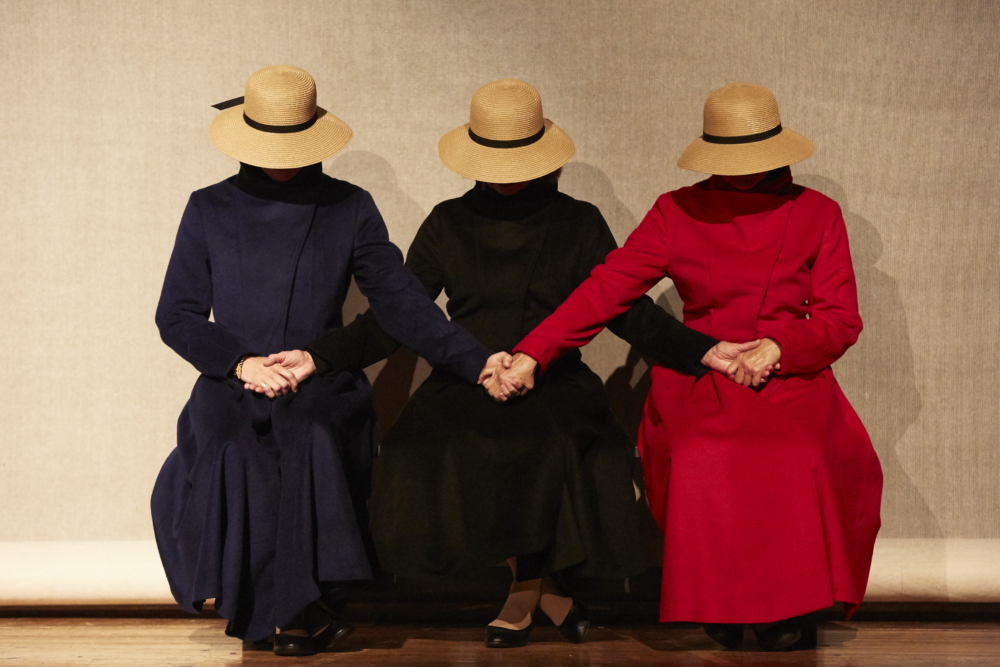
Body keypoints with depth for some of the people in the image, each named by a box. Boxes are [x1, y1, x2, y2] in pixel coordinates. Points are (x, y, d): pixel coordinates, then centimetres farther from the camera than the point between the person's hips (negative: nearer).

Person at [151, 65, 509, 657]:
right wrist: (242, 363, -8)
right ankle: (306, 611, -3)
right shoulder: (210, 210, 12)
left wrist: (476, 362, -8)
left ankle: (295, 607, -9)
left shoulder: (349, 209, 10)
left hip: (324, 387, -1)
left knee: (309, 438, -30)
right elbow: (176, 315, 9)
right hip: (231, 387, 1)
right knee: (231, 454, -26)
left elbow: (401, 303, 4)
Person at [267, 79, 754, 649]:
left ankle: (527, 590, -5)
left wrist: (704, 350, -8)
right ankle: (548, 586, -7)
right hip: (466, 390, 2)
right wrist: (317, 357, -3)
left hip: (556, 389, -2)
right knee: (420, 460, -30)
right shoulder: (449, 224, 12)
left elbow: (630, 312, 7)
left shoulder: (578, 224, 10)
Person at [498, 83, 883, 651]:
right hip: (697, 383, 0)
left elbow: (841, 320, 6)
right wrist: (530, 355, -12)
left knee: (790, 460, -33)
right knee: (703, 460, -32)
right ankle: (718, 607, -10)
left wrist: (776, 345, -14)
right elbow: (606, 289, 0)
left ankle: (789, 608, -12)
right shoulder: (678, 212, 9)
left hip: (789, 379, 0)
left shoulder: (817, 215, 11)